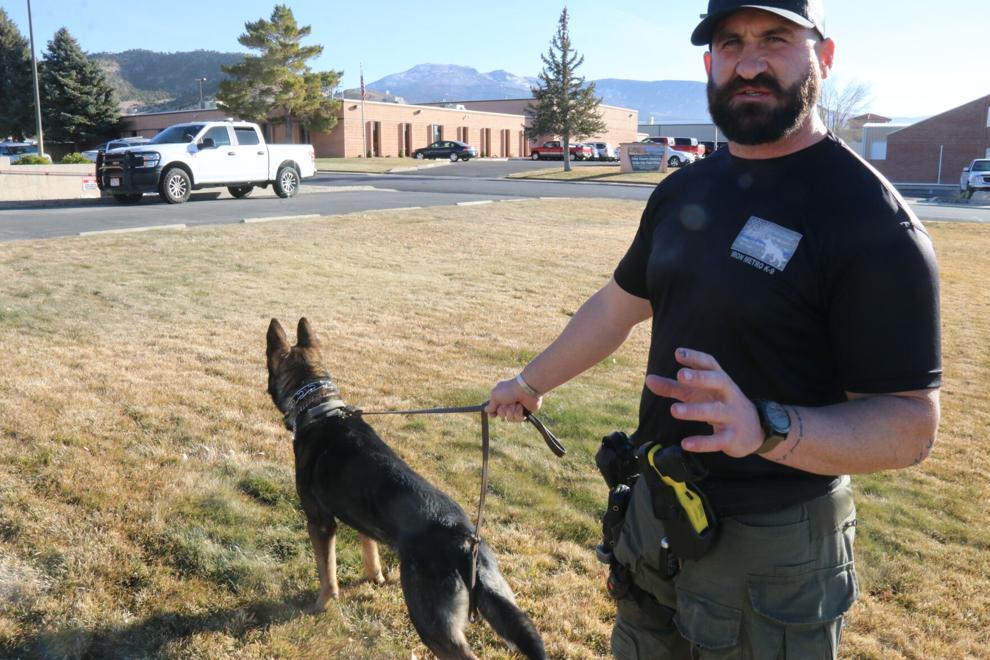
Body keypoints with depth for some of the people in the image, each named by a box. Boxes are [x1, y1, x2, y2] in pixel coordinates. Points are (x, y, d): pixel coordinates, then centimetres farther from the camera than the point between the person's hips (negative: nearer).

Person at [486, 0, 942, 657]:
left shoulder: (871, 219, -19)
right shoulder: (684, 191, 3)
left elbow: (911, 425, -21)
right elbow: (616, 308, 15)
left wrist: (764, 427, -38)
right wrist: (529, 383, 23)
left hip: (772, 546, -6)